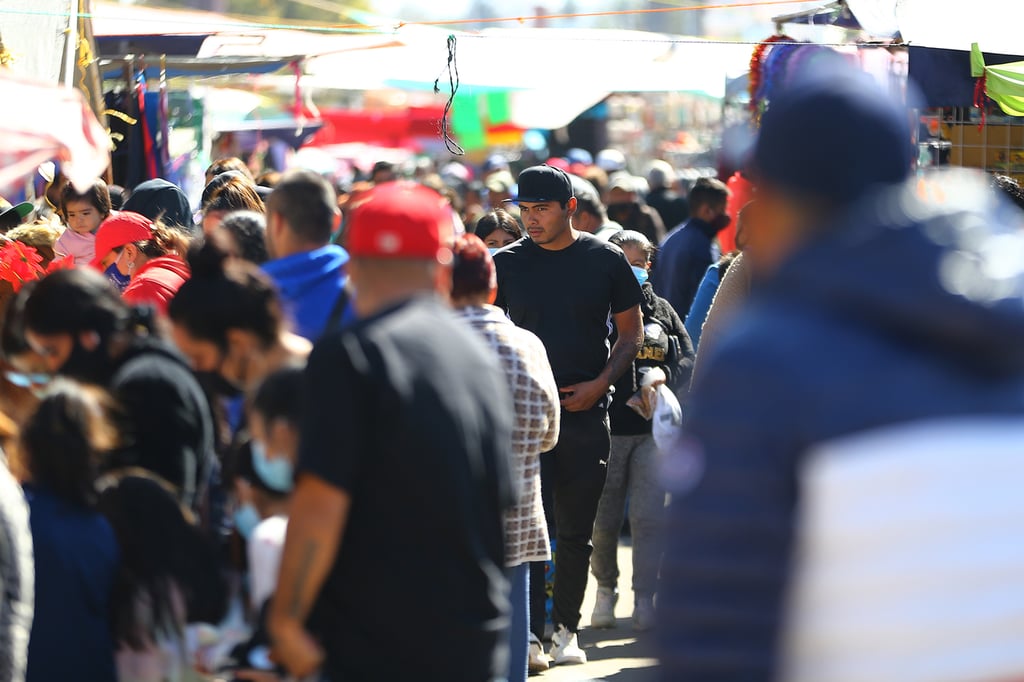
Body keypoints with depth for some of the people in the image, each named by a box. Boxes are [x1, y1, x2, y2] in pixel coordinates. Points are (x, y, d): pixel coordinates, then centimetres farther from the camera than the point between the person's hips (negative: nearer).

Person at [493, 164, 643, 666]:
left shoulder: (606, 260, 2)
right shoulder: (506, 263, 2)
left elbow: (631, 333, 7)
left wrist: (599, 384, -6)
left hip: (586, 412, 1)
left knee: (576, 531, 7)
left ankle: (566, 629, 19)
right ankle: (529, 633, -10)